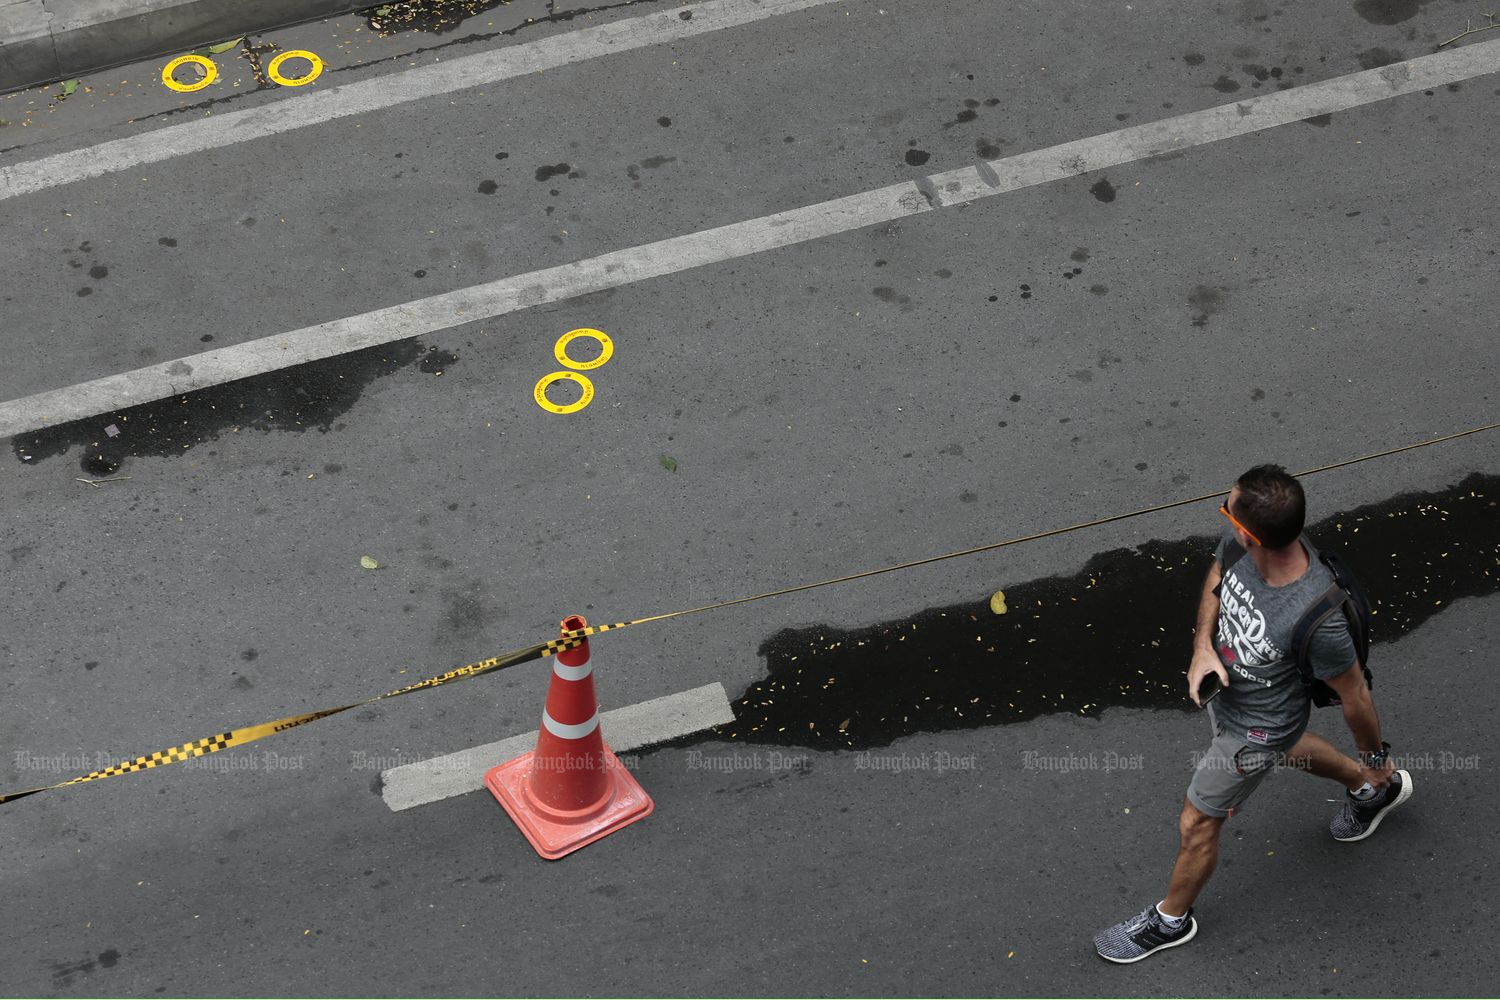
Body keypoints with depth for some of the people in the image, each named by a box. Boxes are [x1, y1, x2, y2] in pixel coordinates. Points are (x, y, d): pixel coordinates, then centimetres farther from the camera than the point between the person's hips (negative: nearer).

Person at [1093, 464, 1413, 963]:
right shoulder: (1237, 542, -28)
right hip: (1226, 689, 7)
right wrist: (1203, 646, -17)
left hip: (1258, 727, -7)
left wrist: (1376, 758, -8)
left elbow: (1354, 695, -25)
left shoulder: (1316, 617, -45)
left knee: (1196, 824, 13)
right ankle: (1375, 791, 64)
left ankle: (1171, 919, 43)